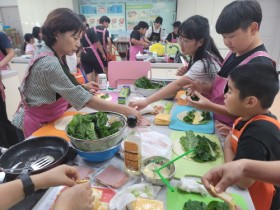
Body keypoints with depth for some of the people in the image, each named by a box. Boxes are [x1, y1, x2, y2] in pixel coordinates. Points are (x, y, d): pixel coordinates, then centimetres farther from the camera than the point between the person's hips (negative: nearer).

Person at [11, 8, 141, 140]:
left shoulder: (50, 55, -2)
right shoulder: (49, 64, -30)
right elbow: (81, 98, -33)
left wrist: (82, 86, -6)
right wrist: (123, 110, -33)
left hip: (47, 120, 8)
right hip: (39, 124, -8)